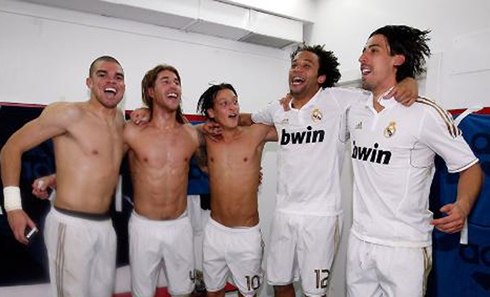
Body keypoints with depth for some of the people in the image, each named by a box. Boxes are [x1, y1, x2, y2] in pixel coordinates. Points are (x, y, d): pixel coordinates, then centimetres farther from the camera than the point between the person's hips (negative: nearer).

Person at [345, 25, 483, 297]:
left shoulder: (425, 112, -13)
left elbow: (470, 166, -7)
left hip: (404, 247, -5)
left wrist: (463, 205, -23)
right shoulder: (355, 111, 5)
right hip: (359, 239, 5)